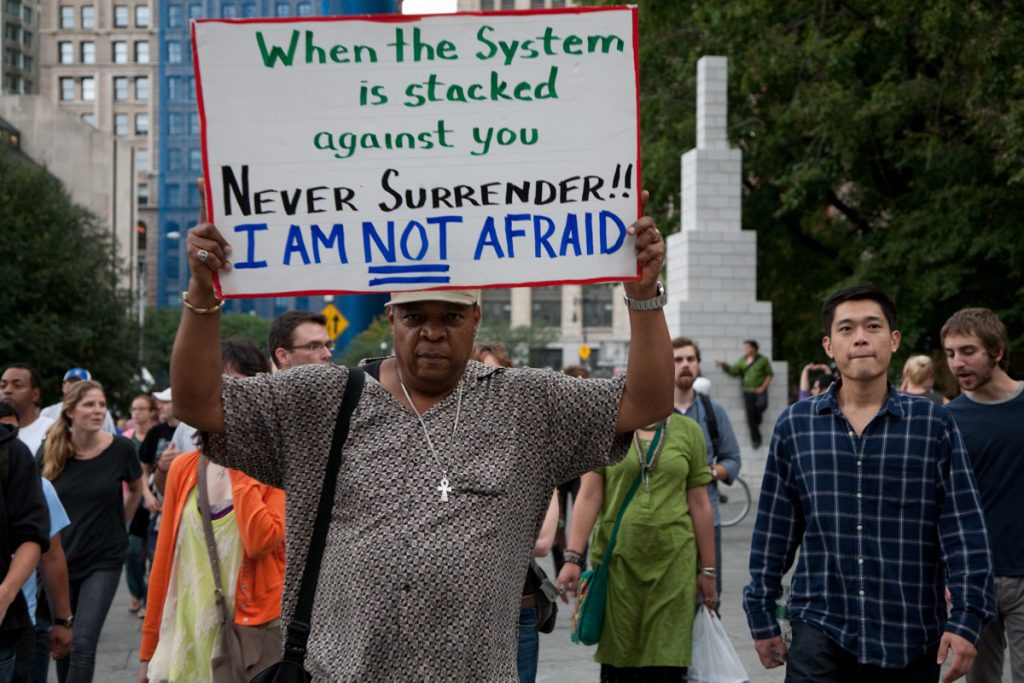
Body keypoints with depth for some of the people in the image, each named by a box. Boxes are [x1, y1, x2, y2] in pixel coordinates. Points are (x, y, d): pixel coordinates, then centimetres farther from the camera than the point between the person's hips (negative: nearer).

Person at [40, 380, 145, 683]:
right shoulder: (51, 450, -7)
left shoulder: (120, 448, -10)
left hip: (104, 560, -2)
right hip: (59, 558, 2)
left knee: (83, 644, -12)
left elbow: (136, 490, 10)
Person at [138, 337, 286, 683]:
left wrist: (239, 467, -14)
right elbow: (163, 560, 10)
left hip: (252, 629, -4)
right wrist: (148, 649, 11)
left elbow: (260, 541, -21)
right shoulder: (183, 469, 7)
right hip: (186, 639, 4)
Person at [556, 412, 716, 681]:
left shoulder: (688, 431, 6)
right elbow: (589, 496, -1)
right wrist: (573, 557, -9)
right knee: (617, 659, 6)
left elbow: (699, 505, 7)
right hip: (616, 557, 0)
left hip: (673, 559, 0)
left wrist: (708, 568, 8)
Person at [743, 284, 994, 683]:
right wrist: (761, 616, 9)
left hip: (911, 641, 0)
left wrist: (965, 619, -8)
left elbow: (964, 528, -1)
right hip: (821, 634, 0)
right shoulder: (795, 425, 4)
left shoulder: (934, 425, 0)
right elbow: (774, 528, 9)